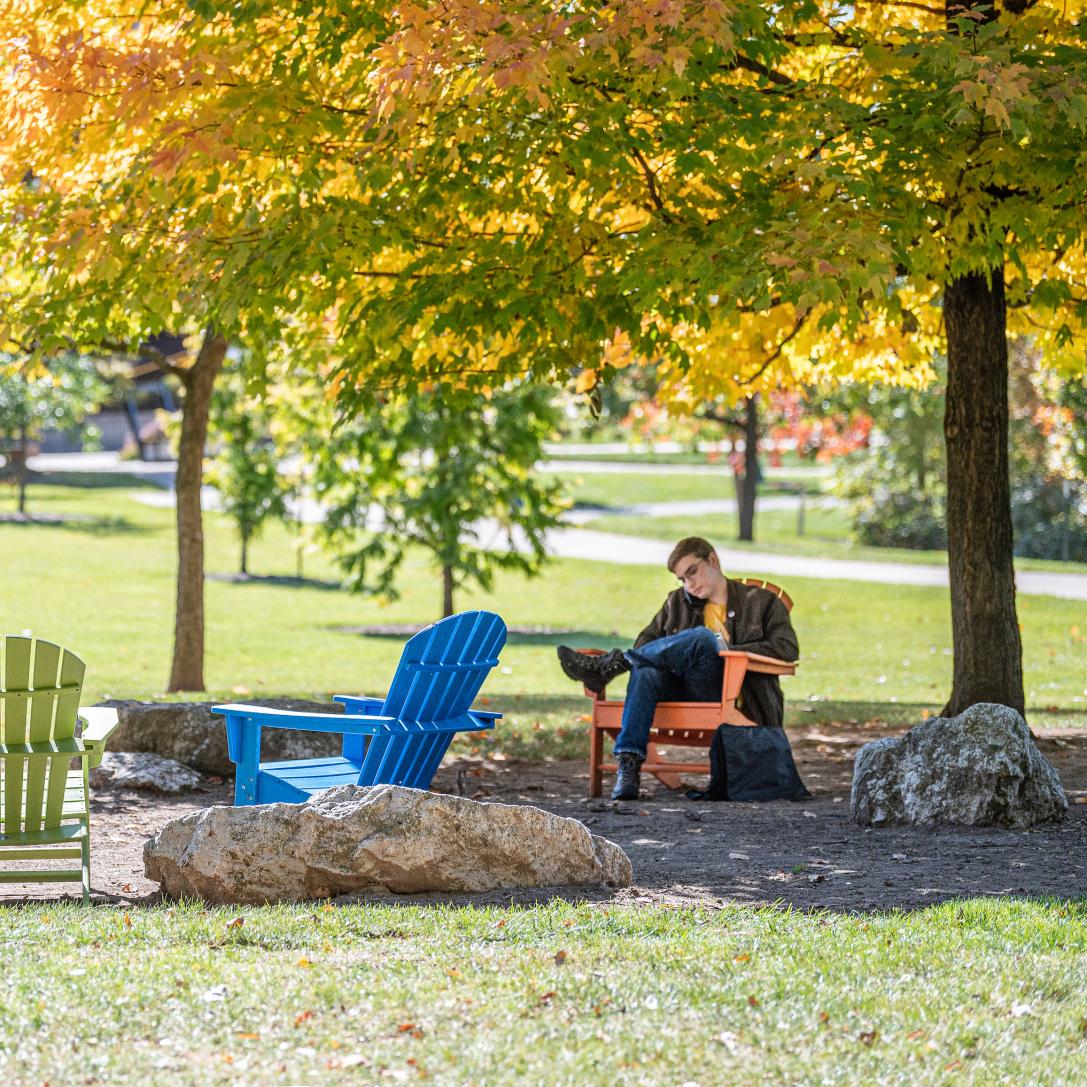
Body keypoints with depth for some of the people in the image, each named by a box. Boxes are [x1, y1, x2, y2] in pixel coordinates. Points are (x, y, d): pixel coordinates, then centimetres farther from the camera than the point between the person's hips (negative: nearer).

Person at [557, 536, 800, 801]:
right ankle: (628, 767, -42)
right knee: (646, 673, -31)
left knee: (702, 638, -32)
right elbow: (646, 641, 18)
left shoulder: (762, 602, 13)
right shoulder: (677, 602, 26)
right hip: (685, 692, 4)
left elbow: (788, 648, -2)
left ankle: (608, 665, -30)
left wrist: (727, 651, -12)